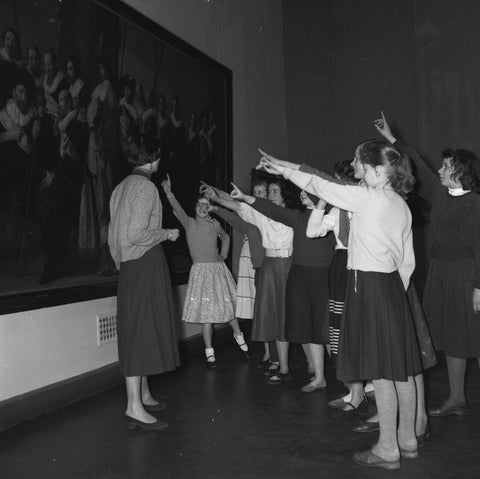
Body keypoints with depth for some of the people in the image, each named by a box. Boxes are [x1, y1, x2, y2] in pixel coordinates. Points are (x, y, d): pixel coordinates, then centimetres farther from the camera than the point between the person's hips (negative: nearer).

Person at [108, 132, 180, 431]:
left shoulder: (121, 187, 15)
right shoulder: (146, 187, -13)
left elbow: (113, 234, 16)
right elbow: (137, 234, -22)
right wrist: (166, 234, -8)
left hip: (128, 267, 9)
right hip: (146, 264, -9)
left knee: (137, 331, 14)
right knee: (142, 330, -7)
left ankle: (143, 394, 25)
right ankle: (135, 407, -5)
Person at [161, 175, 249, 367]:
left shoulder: (214, 224, 9)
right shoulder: (189, 223, -2)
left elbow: (226, 237, 28)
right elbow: (177, 209, -21)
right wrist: (169, 193, -37)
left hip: (218, 269, 3)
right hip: (200, 271, -3)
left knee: (228, 305, 9)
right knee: (206, 312, -4)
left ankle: (238, 335, 36)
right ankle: (209, 353, 6)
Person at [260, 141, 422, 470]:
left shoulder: (367, 198, -12)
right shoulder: (401, 206, 12)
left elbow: (320, 186, -7)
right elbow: (408, 261, 13)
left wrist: (283, 169, 4)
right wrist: (396, 292, 21)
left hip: (369, 285, -9)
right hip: (393, 284, 9)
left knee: (381, 371, -1)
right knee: (401, 366, 14)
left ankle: (388, 450, 11)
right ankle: (407, 440, 28)